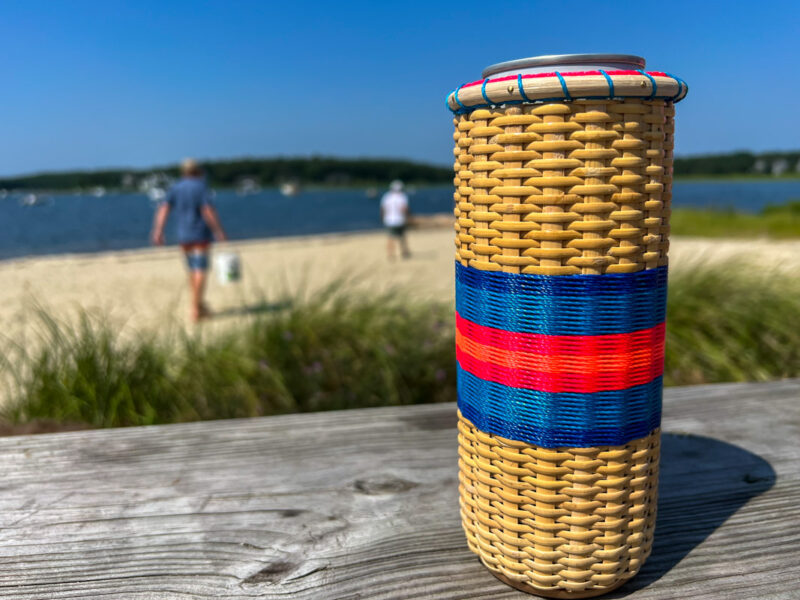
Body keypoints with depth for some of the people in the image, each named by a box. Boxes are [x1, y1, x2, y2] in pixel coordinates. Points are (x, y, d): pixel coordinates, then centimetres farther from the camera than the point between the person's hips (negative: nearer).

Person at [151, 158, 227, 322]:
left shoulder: (175, 188, 9)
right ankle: (196, 310, -12)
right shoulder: (201, 187, -5)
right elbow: (208, 211, -17)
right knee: (200, 270, -6)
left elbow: (163, 209, -2)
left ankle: (200, 307, 24)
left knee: (193, 270, 16)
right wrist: (219, 231, -13)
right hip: (200, 235, -6)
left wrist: (158, 231, -7)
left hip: (183, 237, 6)